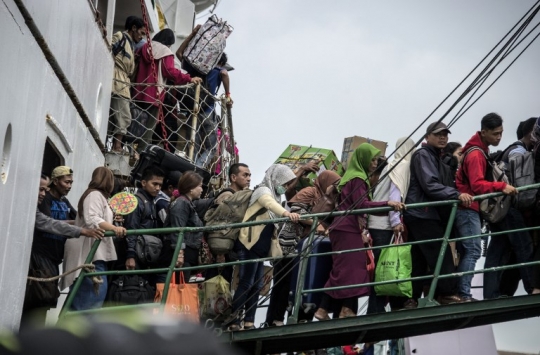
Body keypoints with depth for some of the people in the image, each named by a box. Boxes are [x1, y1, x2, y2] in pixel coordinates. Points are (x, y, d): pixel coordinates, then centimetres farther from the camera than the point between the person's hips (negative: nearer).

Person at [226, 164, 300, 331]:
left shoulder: (274, 195, 22)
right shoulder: (263, 191, -8)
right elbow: (270, 204, -31)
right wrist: (286, 213, -49)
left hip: (260, 248, 10)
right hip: (249, 245, -10)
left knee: (256, 286, 5)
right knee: (246, 284, -12)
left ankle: (249, 322, 6)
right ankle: (233, 322, -12)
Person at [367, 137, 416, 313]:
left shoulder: (393, 165, 19)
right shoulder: (404, 165, -4)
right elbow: (395, 194, -14)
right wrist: (395, 221, -18)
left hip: (378, 224, 8)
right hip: (386, 225, -8)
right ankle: (376, 310, -9)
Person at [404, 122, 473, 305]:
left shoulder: (436, 157, 24)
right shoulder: (422, 155, -8)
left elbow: (439, 185, 21)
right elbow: (430, 185, -21)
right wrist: (457, 195, -30)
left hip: (425, 215, 10)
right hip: (422, 215, -10)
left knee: (419, 261, 7)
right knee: (442, 254, -12)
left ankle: (412, 299, 8)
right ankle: (448, 294, -11)